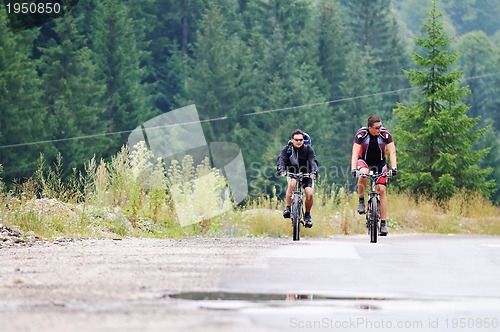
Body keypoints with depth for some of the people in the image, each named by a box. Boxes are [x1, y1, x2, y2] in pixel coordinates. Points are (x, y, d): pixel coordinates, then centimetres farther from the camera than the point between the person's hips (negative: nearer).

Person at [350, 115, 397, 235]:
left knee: (382, 189, -11)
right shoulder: (361, 134, -24)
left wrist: (394, 168, -38)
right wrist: (353, 169, -42)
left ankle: (383, 222, -8)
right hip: (364, 160, -1)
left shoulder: (385, 134, -21)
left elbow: (392, 152, -23)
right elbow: (355, 153, -28)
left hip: (380, 162, 1)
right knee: (363, 175, -36)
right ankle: (361, 200, -11)